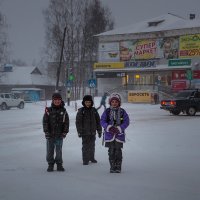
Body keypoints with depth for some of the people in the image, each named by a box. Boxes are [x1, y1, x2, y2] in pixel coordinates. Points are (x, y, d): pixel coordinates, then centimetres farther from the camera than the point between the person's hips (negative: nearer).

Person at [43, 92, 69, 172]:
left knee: (59, 151, 4)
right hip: (50, 135, 0)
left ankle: (59, 165, 14)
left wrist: (65, 132, -1)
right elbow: (45, 122, -1)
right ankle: (50, 165, 15)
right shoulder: (48, 111, 0)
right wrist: (46, 132, -7)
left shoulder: (63, 111, 5)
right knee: (50, 151, 4)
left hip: (59, 135, 1)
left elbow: (66, 122, 7)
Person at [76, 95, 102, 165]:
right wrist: (79, 132, -9)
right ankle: (85, 160, 5)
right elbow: (78, 122, -4)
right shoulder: (81, 111, -4)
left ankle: (91, 158, 27)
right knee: (85, 146, -3)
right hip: (85, 132, -3)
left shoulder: (94, 110, 5)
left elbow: (98, 121, 11)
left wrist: (99, 130, 11)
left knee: (92, 146, 12)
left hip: (93, 132, 3)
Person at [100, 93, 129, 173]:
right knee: (111, 151, 4)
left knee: (118, 151, 0)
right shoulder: (107, 111, 3)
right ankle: (112, 167, 13)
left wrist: (119, 128, -13)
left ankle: (118, 167, 9)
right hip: (109, 134, 1)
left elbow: (126, 122, -1)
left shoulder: (122, 112, 2)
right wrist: (108, 127, -17)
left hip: (119, 134, -1)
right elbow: (102, 121, -1)